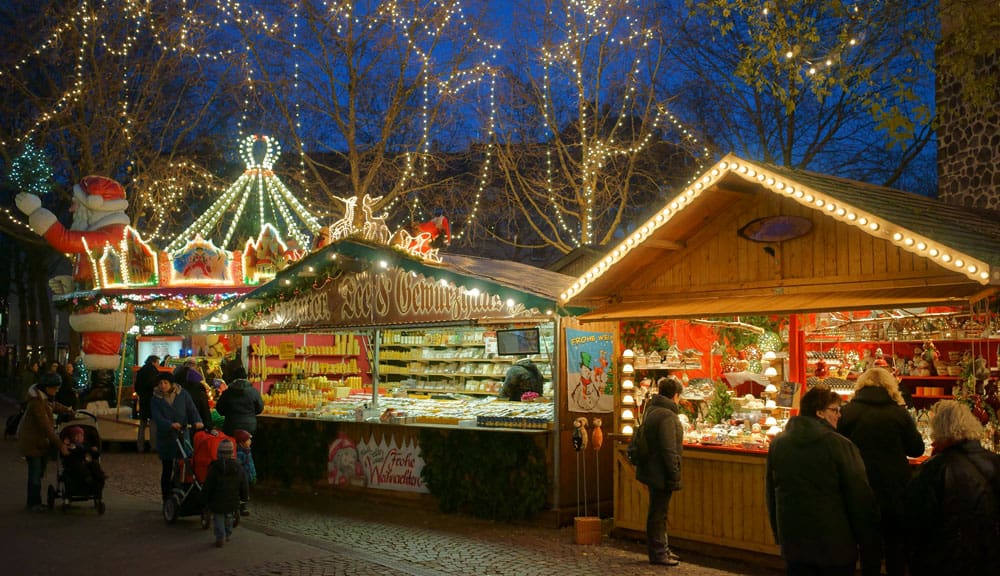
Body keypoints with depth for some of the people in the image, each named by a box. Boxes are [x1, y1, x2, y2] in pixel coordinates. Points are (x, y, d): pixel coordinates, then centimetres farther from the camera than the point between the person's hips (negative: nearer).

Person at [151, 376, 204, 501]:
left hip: (182, 435, 1)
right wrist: (170, 425, -31)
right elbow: (157, 418, -12)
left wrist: (197, 421, -23)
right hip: (165, 438, -1)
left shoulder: (182, 394, 3)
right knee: (167, 469, 5)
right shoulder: (155, 399, 0)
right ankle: (166, 497, 16)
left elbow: (192, 409, -2)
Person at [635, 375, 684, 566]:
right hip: (661, 472, -10)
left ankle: (661, 550, 31)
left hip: (652, 470, 10)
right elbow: (669, 450, -24)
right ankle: (658, 553, 12)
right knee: (658, 513, 1)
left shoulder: (651, 410, 10)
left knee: (658, 512, 19)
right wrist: (675, 477, -19)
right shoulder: (666, 415, -21)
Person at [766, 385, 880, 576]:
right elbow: (859, 496, -12)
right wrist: (867, 538, 0)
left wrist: (778, 532, 21)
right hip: (835, 545, -4)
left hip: (792, 541, 5)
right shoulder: (840, 445, -16)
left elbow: (771, 491, 11)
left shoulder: (778, 443, 2)